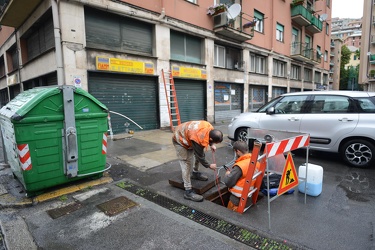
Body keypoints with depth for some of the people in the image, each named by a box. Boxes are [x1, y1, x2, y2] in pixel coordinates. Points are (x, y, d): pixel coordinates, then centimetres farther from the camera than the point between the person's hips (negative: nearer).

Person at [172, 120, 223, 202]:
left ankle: (195, 173, 35)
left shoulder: (210, 128, -20)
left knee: (199, 152, 13)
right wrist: (209, 166, -7)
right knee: (186, 163, -14)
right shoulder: (198, 140, -40)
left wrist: (212, 145, -9)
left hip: (186, 133, 9)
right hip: (179, 139, -9)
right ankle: (188, 191, -11)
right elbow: (200, 156, -22)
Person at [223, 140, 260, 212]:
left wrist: (227, 174, -2)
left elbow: (228, 182, -22)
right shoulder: (256, 162, -3)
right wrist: (232, 172, 7)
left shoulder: (240, 166, -26)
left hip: (237, 201, -7)